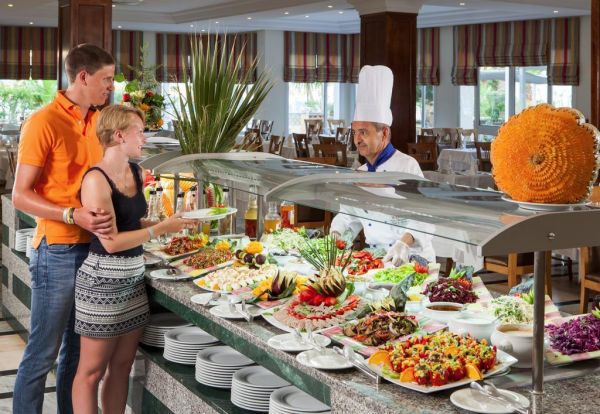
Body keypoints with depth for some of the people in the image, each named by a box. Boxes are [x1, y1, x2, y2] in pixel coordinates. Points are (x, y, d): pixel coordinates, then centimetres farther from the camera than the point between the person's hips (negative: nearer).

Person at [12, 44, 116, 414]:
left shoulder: (97, 120, 11)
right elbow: (21, 196, -13)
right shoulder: (44, 122, -12)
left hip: (94, 248, 7)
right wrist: (72, 215, -24)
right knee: (43, 353, 0)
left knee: (79, 348, 14)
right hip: (59, 253, -7)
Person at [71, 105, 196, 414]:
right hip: (102, 281, -8)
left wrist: (170, 222, 6)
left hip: (134, 278, 8)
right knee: (92, 371, 3)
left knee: (121, 367, 14)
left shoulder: (137, 173, 8)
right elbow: (111, 241, -19)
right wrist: (162, 228, -15)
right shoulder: (96, 180, -16)